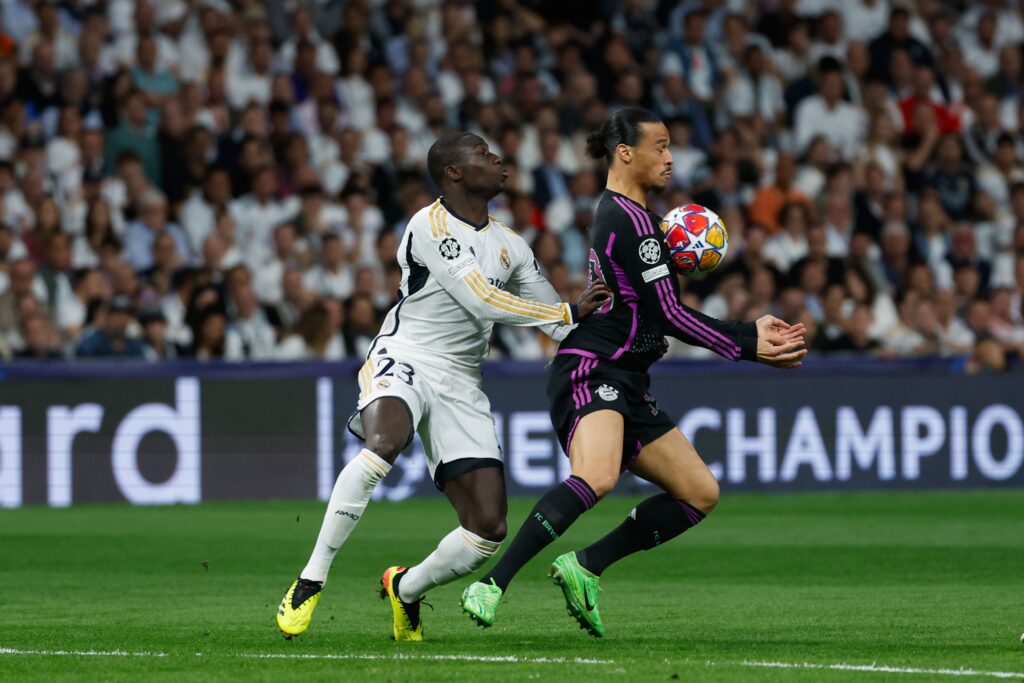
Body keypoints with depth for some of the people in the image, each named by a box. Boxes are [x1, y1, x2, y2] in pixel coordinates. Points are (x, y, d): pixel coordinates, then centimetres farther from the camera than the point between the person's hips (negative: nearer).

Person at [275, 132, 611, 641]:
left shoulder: (510, 246, 16)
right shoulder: (432, 225, -8)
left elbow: (561, 322, 22)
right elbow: (482, 302, -17)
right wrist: (570, 312, -14)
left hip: (460, 385, 7)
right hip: (405, 358, -7)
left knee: (489, 528, -5)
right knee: (384, 444, -40)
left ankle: (407, 589, 24)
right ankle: (309, 583, -32)